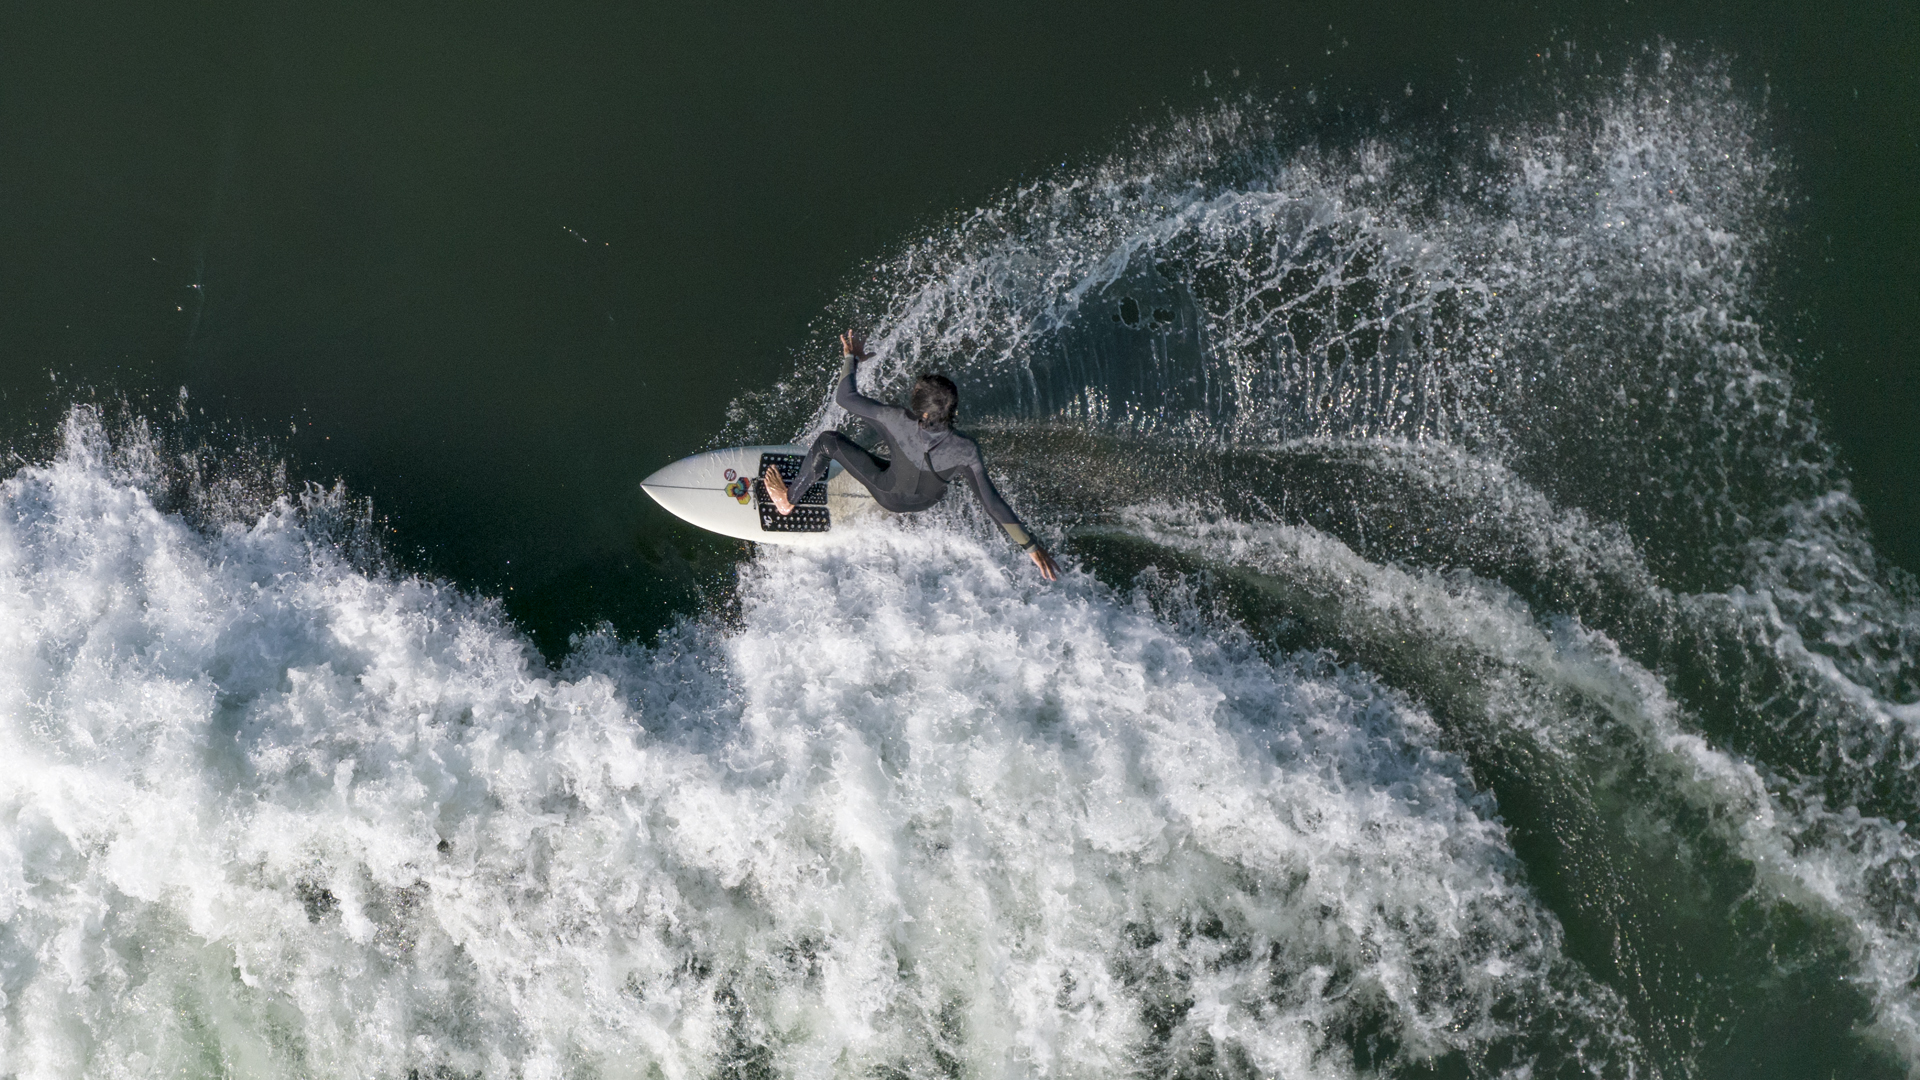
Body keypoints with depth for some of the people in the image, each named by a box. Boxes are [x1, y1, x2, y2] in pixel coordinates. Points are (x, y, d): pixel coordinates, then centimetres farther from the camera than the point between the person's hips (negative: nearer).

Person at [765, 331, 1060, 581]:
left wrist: (852, 358, -8)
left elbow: (844, 396, -26)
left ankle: (788, 500, 30)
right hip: (929, 500, 2)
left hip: (889, 494, -2)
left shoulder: (898, 421, -40)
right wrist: (1031, 546, -30)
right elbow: (991, 501, -35)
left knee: (828, 441, 9)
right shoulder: (965, 450, -38)